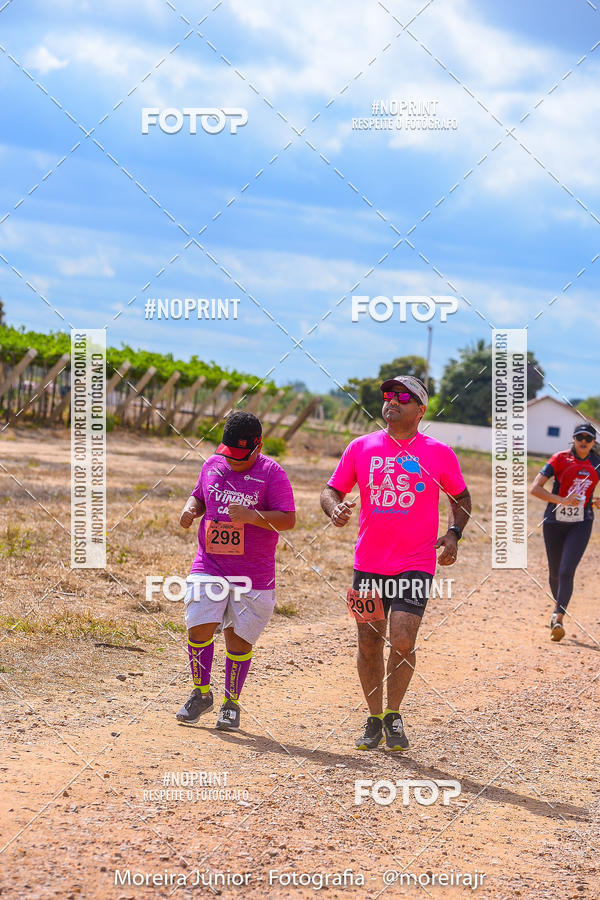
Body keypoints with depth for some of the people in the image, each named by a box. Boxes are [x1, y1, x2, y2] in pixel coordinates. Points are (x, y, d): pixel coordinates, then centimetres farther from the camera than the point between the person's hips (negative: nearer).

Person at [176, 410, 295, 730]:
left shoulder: (272, 473, -8)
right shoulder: (213, 465, 7)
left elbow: (288, 520, -13)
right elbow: (199, 496, 22)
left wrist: (252, 516, -27)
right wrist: (190, 509, -1)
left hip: (254, 572, -3)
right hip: (209, 566, 3)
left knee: (238, 638, 2)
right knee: (199, 628, -7)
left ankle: (231, 703, 19)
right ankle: (201, 693, 13)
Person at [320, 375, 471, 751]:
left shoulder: (439, 454, 1)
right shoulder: (360, 448, 5)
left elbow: (461, 497, 15)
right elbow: (331, 490, 10)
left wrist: (454, 533, -1)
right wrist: (335, 508, -13)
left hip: (416, 563, -2)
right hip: (369, 562, 2)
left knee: (403, 641, -15)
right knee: (369, 643, 6)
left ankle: (394, 715, 7)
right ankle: (375, 720, 24)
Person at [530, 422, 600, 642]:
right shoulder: (560, 459, -7)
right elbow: (535, 488, -14)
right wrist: (562, 500, -24)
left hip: (581, 524, 0)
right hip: (554, 522, 0)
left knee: (566, 571, -14)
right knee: (555, 572, 12)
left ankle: (558, 618, -16)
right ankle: (559, 605, 38)